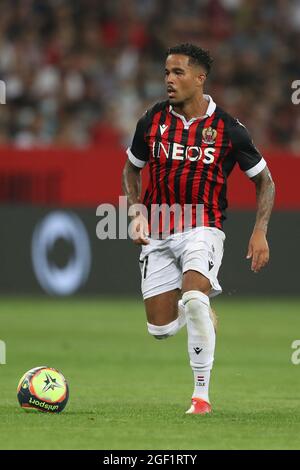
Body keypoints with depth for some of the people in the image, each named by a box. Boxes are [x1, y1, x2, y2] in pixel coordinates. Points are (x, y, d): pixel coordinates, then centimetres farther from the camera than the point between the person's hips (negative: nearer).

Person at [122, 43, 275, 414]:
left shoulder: (227, 129, -6)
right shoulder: (153, 121, 0)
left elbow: (264, 181, 5)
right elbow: (131, 169, 17)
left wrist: (260, 231, -7)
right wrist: (136, 212, -1)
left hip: (203, 228, -3)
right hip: (158, 234, 3)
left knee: (194, 300, -30)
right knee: (160, 330, 0)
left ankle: (202, 395, -16)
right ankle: (201, 312, 37)